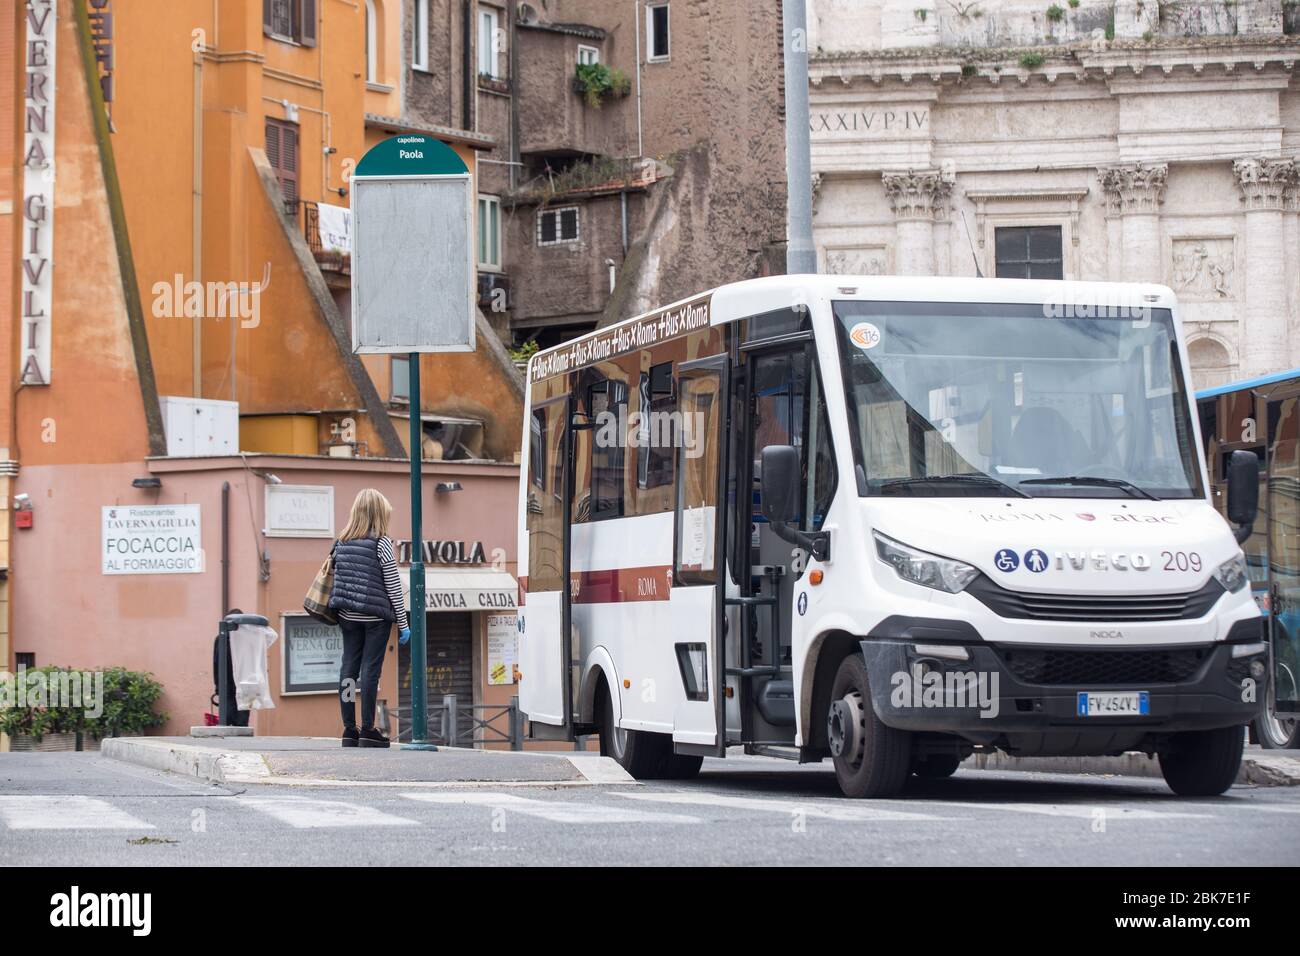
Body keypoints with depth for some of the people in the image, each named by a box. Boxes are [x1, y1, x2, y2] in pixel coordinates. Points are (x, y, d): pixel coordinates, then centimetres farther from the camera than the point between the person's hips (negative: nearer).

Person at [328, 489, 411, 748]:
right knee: (370, 669, -4)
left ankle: (349, 730, 7)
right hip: (376, 617, -5)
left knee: (348, 668, 6)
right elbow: (393, 586, -8)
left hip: (348, 617, 5)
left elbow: (337, 580, 12)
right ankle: (367, 730, -5)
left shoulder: (341, 543, 7)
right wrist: (403, 623, -3)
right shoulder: (382, 543, -8)